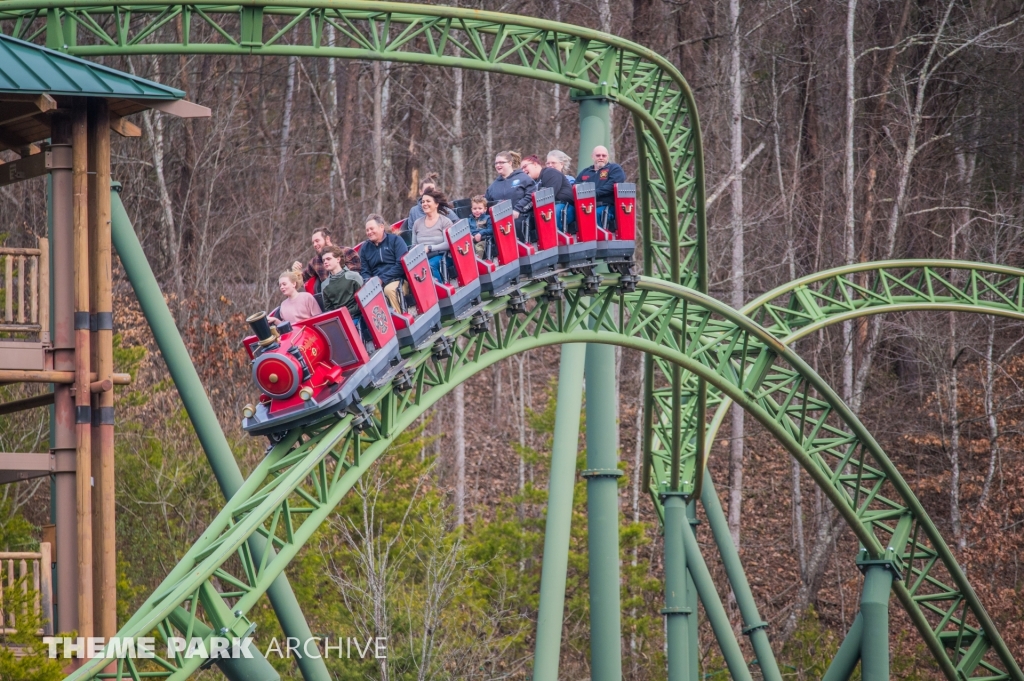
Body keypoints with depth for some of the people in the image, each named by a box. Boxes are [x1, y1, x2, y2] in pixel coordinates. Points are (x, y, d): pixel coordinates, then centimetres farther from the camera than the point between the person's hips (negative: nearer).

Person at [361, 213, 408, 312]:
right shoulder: (365, 248, 18)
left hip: (397, 280, -3)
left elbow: (402, 264, -7)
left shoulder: (395, 240, 5)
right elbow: (365, 272, 15)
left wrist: (382, 279, -14)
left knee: (389, 289, -37)